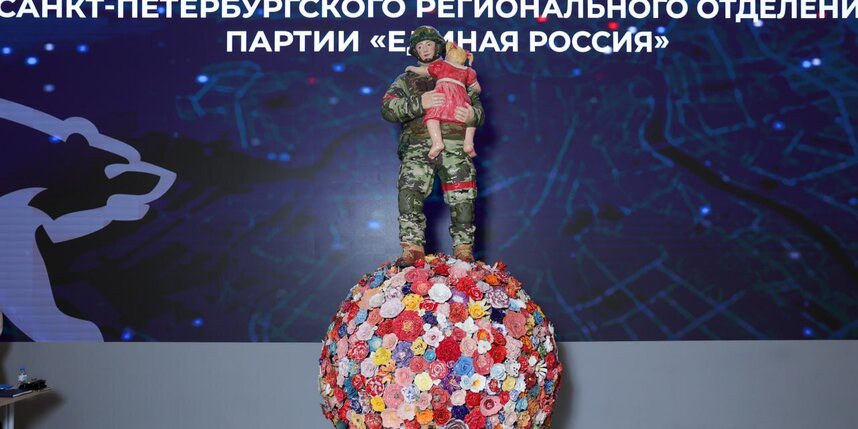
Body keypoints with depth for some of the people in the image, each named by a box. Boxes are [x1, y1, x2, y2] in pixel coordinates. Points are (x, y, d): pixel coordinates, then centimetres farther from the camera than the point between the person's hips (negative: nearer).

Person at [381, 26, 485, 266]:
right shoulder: (406, 80, 22)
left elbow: (478, 107, 19)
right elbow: (387, 108, 5)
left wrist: (472, 115, -8)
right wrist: (419, 103, -12)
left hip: (455, 146, 1)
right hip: (418, 146, -1)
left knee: (462, 199, -9)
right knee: (409, 192, -21)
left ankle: (464, 249, -1)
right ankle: (412, 248, -19)